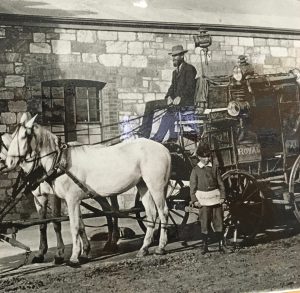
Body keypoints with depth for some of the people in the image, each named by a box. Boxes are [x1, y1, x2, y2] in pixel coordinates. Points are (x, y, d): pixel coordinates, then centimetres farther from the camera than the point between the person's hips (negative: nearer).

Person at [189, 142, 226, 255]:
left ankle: (221, 244, 13)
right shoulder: (196, 170, 0)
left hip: (216, 198, 2)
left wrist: (222, 196, 2)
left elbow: (221, 183, 9)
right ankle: (205, 245, 11)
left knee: (218, 222, 4)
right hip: (203, 200, -2)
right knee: (204, 223, 1)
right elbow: (193, 186, 1)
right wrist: (194, 200, -6)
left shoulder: (214, 168, 6)